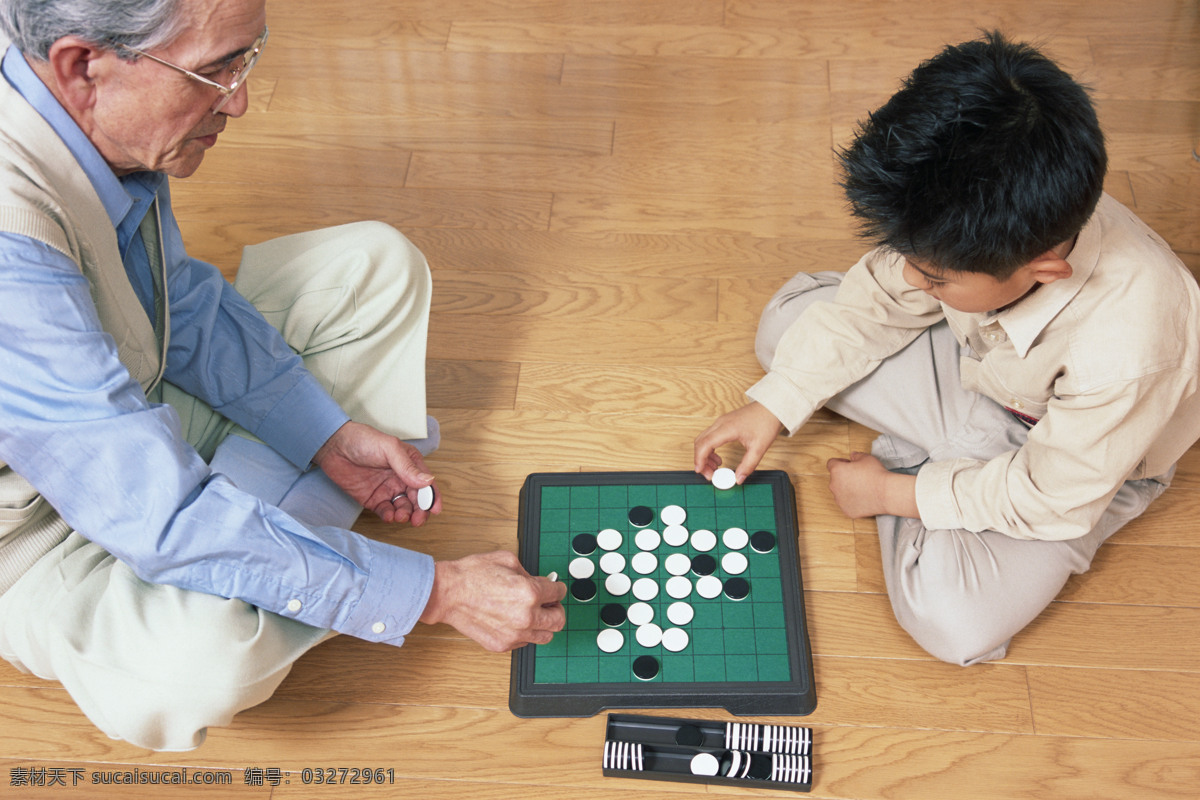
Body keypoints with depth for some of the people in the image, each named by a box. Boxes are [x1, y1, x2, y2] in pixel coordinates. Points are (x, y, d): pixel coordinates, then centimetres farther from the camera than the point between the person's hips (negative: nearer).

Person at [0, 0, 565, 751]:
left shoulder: (96, 115, -15)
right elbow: (165, 520, -38)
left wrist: (328, 434, -7)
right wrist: (436, 592, -33)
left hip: (138, 398, 8)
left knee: (378, 266, 3)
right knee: (204, 654, -38)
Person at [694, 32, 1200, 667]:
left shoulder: (1123, 353, -43)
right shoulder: (978, 220, -28)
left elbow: (1050, 497, -27)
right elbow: (881, 298, -9)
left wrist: (893, 493, -17)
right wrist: (774, 404, -11)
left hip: (1083, 459, -5)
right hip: (979, 372, 5)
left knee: (951, 620, -28)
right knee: (789, 320, -6)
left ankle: (904, 462, -1)